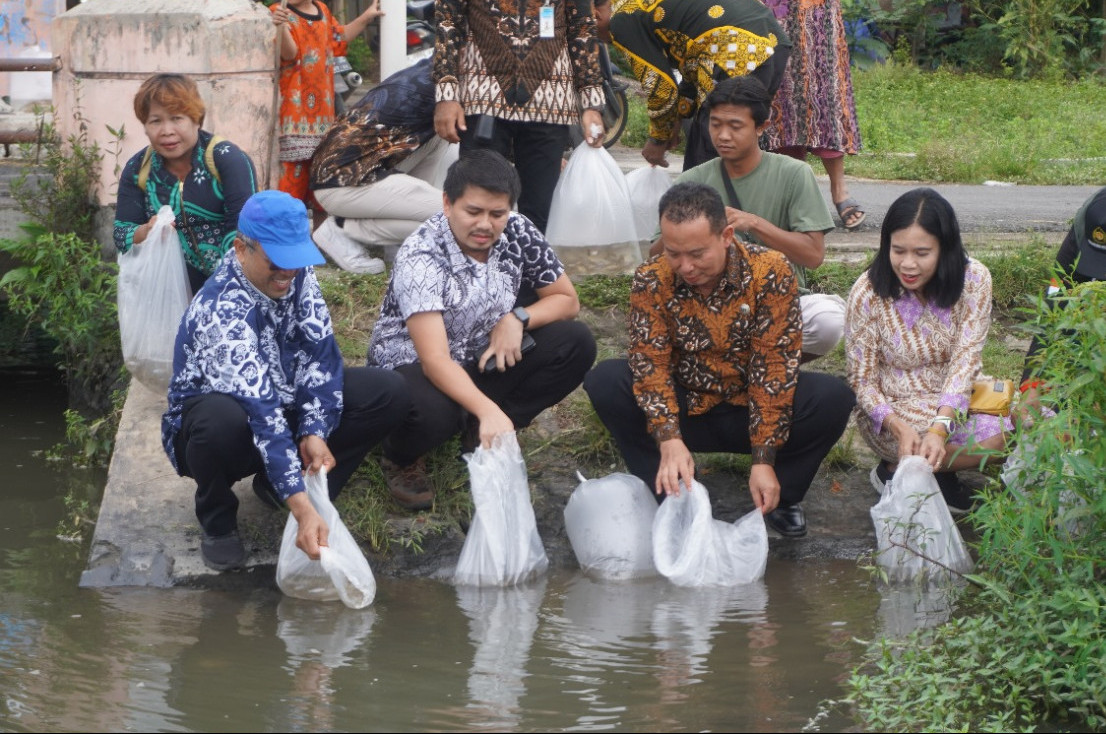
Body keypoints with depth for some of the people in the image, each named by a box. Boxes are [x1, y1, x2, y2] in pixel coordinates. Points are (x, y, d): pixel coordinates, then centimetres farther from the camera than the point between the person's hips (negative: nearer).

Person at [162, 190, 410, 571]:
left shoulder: (297, 275, -10)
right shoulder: (220, 311, -33)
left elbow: (320, 354, -8)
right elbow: (260, 412, -41)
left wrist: (316, 432, -25)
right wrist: (301, 509, -47)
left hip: (286, 405, 7)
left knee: (389, 393, -10)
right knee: (221, 421, -42)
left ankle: (276, 485, 2)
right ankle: (217, 521, -9)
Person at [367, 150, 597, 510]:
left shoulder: (518, 233, -11)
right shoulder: (420, 258, -28)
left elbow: (567, 300, 1)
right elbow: (435, 359, -37)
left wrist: (518, 318, -20)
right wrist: (487, 410, -53)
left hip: (483, 360, 6)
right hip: (413, 365, -6)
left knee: (576, 344, -15)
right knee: (432, 412, -41)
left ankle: (482, 436, -1)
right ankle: (401, 459, -2)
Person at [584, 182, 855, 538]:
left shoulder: (770, 273, -19)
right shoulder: (651, 280, -15)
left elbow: (773, 365, -21)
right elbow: (650, 362, -20)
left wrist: (764, 460, -25)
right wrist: (669, 440, -37)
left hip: (752, 410, -1)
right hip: (686, 408, 1)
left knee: (832, 398, -28)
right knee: (605, 382, -24)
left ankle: (781, 498, -5)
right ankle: (674, 498, -15)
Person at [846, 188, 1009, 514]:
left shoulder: (973, 280, -11)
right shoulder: (868, 292, -16)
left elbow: (965, 362, -19)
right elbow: (862, 381, -12)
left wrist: (939, 428, -34)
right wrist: (900, 429, -31)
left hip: (956, 401, 4)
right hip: (892, 411, -4)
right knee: (995, 435, -28)